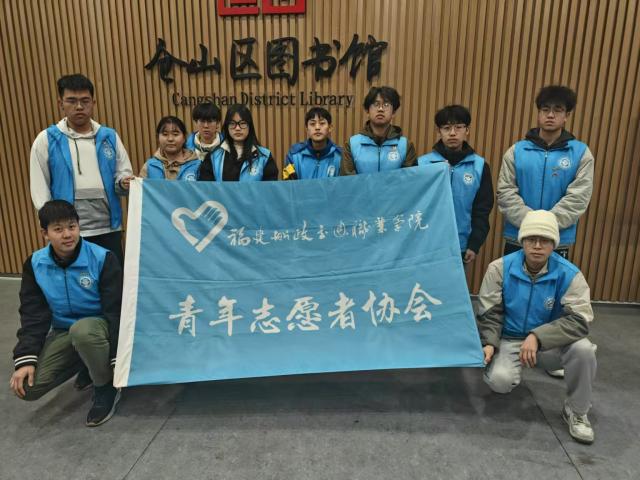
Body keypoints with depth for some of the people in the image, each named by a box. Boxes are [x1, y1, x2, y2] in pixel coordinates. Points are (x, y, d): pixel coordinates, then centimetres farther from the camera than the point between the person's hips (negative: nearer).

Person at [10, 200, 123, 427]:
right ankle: (92, 365, 13)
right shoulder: (35, 264, -6)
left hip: (100, 325, -5)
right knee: (27, 386, -14)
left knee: (82, 331, -41)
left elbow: (116, 311, -17)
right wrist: (25, 359, -14)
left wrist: (118, 358, -19)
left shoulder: (103, 258, -19)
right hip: (63, 332, 5)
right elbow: (32, 315, -2)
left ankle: (105, 387, -12)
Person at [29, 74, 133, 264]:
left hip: (108, 229, 2)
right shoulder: (46, 140, 2)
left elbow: (123, 173, 11)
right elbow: (40, 188, 3)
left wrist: (124, 182, -13)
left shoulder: (110, 136, 7)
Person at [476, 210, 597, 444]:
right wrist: (490, 343, -22)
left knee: (583, 349, -30)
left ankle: (576, 411, -3)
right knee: (499, 380, -27)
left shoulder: (569, 274, -14)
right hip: (509, 341, 0)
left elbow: (579, 321, -22)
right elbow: (489, 314, -6)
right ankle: (511, 368, 15)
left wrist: (537, 337, -33)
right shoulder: (500, 268, -12)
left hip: (551, 344, 0)